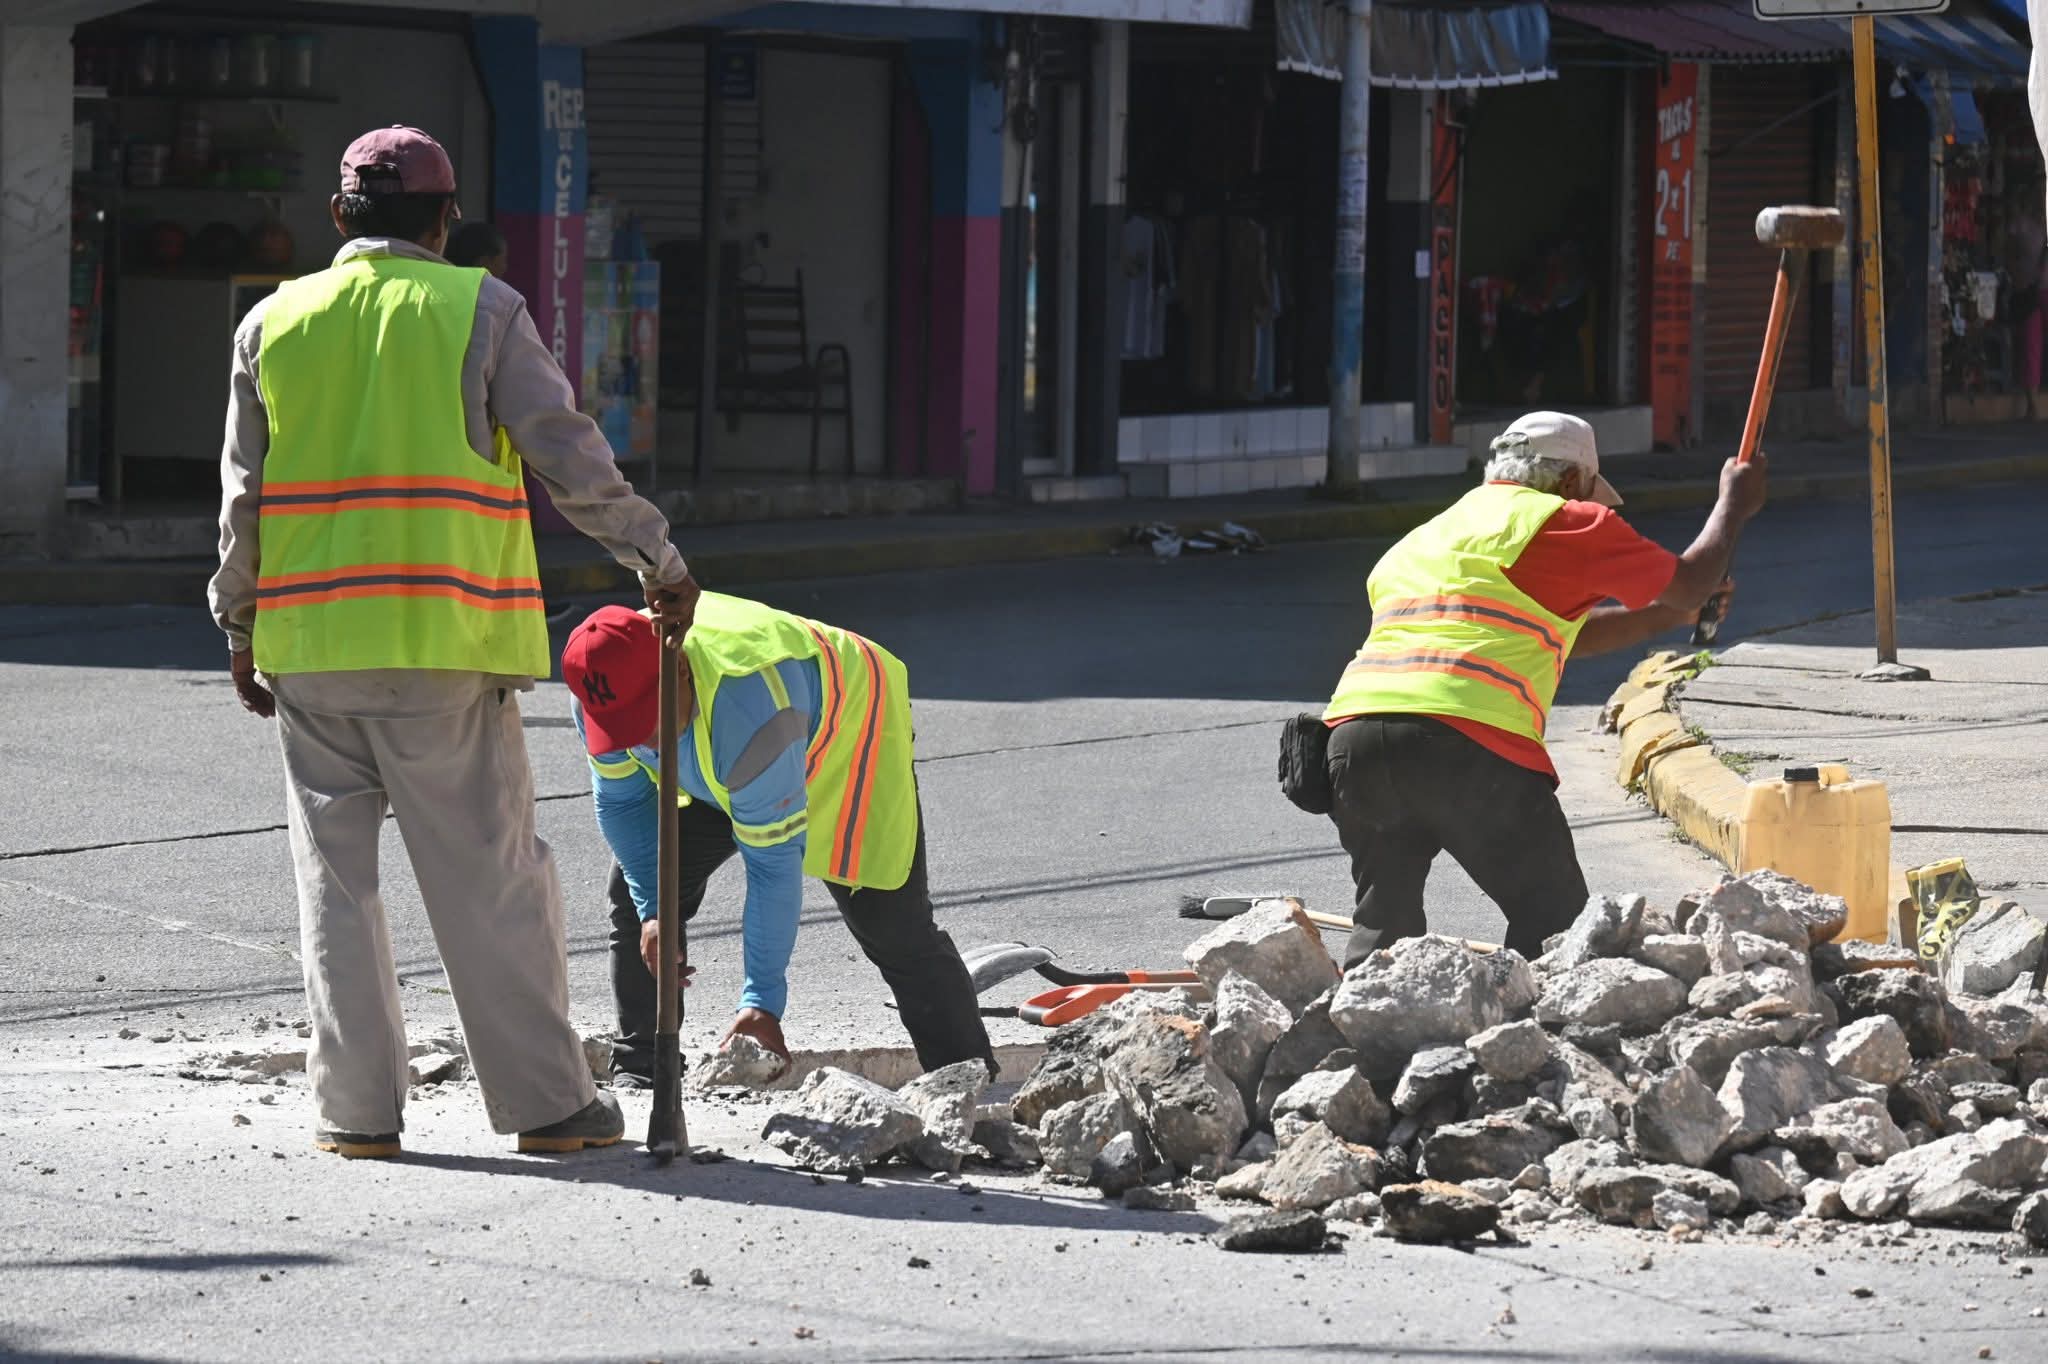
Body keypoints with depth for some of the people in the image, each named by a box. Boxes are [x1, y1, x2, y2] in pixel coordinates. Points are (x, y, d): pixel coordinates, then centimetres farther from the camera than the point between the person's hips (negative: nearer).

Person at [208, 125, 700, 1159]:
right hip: (444, 646, -3)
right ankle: (544, 1101, 5)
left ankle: (355, 1107, 8)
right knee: (489, 875, 2)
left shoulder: (273, 324, 8)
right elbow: (568, 454, -3)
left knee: (336, 877, 9)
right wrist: (657, 561, 6)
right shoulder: (478, 310, -1)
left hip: (311, 647, 3)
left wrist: (238, 626, 18)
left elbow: (244, 494, 10)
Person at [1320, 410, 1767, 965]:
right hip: (1467, 743, -6)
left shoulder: (1427, 538, 32)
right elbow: (1686, 583, 18)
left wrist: (1673, 615, 48)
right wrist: (1734, 505, 35)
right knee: (1552, 920, 5)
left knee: (1383, 921, 17)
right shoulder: (1562, 523, 9)